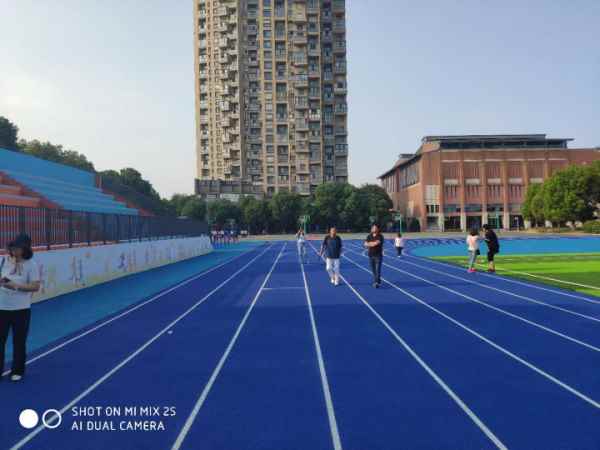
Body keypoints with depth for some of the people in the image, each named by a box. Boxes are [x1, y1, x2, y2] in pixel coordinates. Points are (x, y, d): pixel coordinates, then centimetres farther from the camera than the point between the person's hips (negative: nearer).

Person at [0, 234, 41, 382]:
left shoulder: (31, 264, -8)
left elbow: (35, 286, -10)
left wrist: (16, 286, -21)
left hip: (21, 309, -2)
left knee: (19, 341, 10)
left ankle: (17, 371, 26)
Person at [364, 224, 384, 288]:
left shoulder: (380, 236, -5)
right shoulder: (369, 236, 9)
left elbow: (376, 243, -20)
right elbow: (366, 244, -3)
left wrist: (370, 243, -5)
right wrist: (373, 243, -15)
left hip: (378, 255, -5)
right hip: (371, 255, 5)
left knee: (378, 270, -11)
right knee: (373, 270, 10)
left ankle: (376, 282, -15)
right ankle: (378, 280, 24)